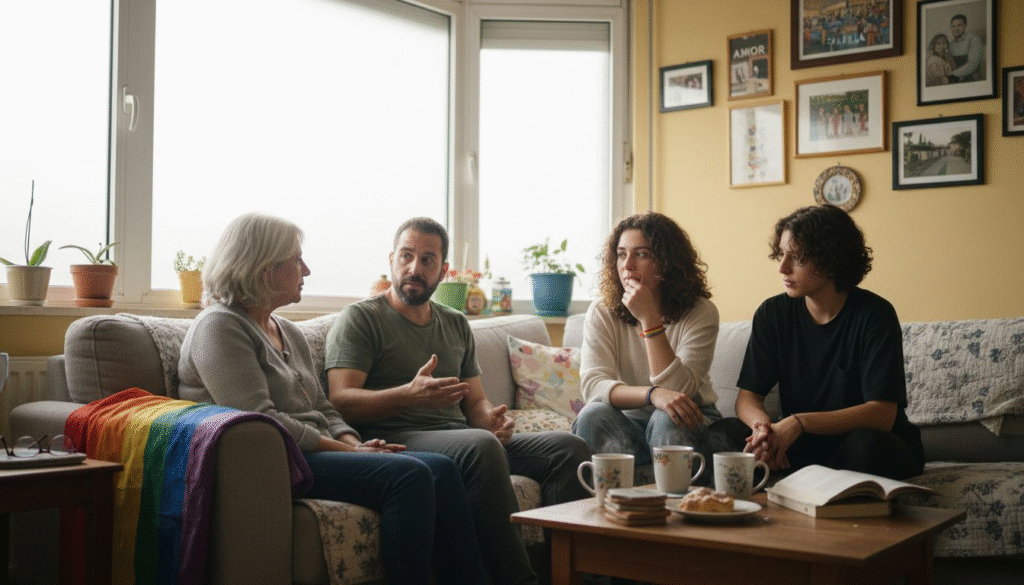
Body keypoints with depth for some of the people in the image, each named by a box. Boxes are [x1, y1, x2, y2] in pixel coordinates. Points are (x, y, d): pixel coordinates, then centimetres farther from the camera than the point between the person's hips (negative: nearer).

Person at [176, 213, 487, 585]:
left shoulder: (289, 332, 23)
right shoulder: (219, 327, -5)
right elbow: (261, 420, -17)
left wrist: (355, 443, 1)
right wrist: (347, 451, -15)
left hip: (316, 452, 9)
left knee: (441, 469, -12)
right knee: (409, 475, -27)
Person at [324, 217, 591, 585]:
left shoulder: (456, 325, 23)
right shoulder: (360, 318, 4)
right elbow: (341, 400, -8)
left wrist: (492, 418, -4)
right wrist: (410, 395, -25)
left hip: (460, 438, 7)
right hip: (396, 439, -6)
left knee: (569, 448, -13)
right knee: (480, 445, -37)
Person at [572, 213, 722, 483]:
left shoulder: (701, 313, -9)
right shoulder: (601, 314, -2)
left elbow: (678, 390, -20)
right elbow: (593, 384, -17)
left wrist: (650, 320, -25)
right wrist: (653, 394, -35)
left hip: (687, 422, -1)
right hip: (627, 422, 2)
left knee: (666, 420, -35)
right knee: (593, 415, -30)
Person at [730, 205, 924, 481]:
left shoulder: (875, 314, -15)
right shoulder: (773, 314, -2)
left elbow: (882, 414, -21)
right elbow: (747, 396, -3)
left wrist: (799, 423, -33)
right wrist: (762, 425, -28)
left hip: (876, 447, -2)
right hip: (803, 447, 3)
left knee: (865, 444, -37)